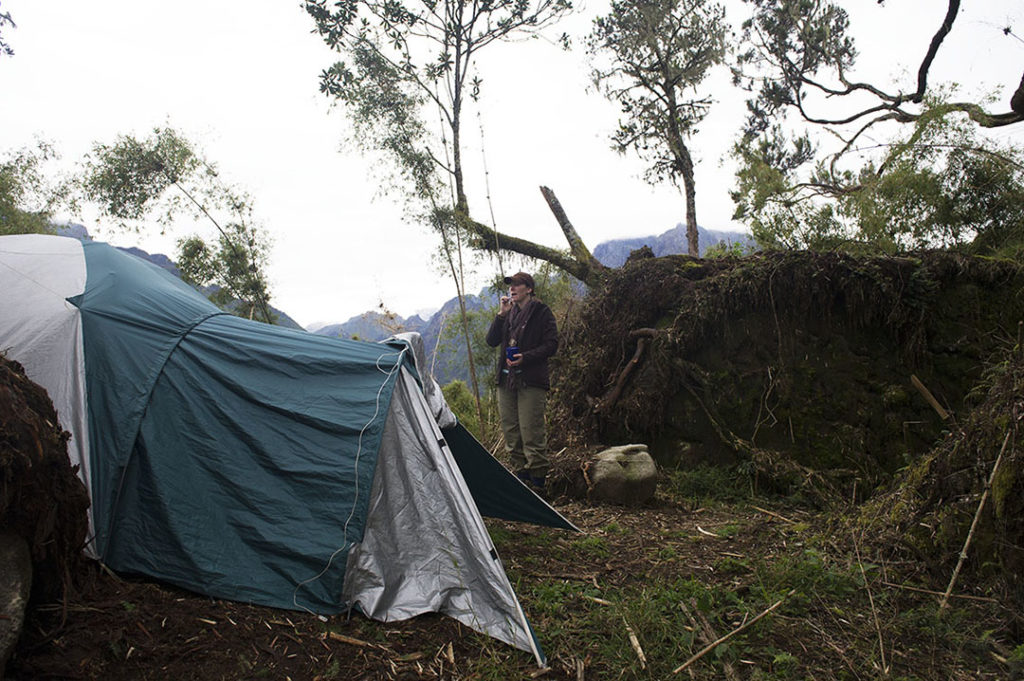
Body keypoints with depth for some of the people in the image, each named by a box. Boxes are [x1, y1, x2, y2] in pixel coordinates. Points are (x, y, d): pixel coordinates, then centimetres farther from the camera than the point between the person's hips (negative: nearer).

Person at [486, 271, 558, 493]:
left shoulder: (541, 312, 1)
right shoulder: (509, 312, 17)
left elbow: (551, 345, -4)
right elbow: (492, 341, 9)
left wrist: (525, 357, -16)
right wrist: (502, 314, -2)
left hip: (531, 380, -6)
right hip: (506, 379, 6)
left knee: (531, 431, -8)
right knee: (511, 431, 8)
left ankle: (537, 480, 1)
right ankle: (521, 474, 19)